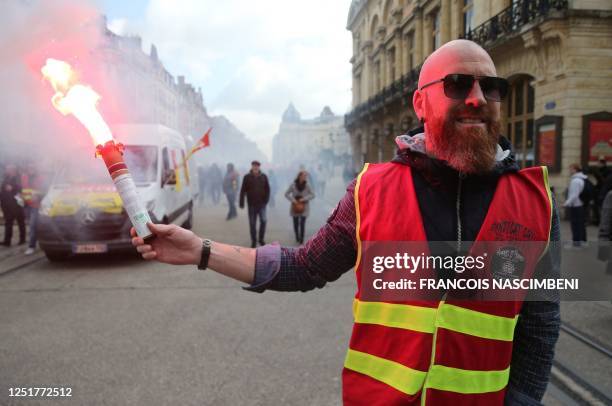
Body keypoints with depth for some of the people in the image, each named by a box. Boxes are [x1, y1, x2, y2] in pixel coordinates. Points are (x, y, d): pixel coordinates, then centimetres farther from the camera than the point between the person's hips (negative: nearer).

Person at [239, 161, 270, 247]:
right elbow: (243, 191, -4)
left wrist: (266, 200, -6)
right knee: (252, 223, 5)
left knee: (263, 221, -6)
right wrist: (241, 203, -8)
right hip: (251, 204, -1)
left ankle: (261, 239, 13)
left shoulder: (264, 176, 1)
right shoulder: (247, 177, -4)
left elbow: (267, 189, 5)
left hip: (261, 204, 1)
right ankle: (254, 241, 17)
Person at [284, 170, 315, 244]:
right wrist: (293, 200, -16)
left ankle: (301, 239, 6)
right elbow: (286, 194, -3)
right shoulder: (293, 185, -9)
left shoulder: (307, 185, -9)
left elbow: (312, 195, -3)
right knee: (296, 223, 9)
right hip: (295, 207, 1)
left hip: (304, 207, -1)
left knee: (302, 224, -7)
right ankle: (297, 237, 32)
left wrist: (304, 198, -16)